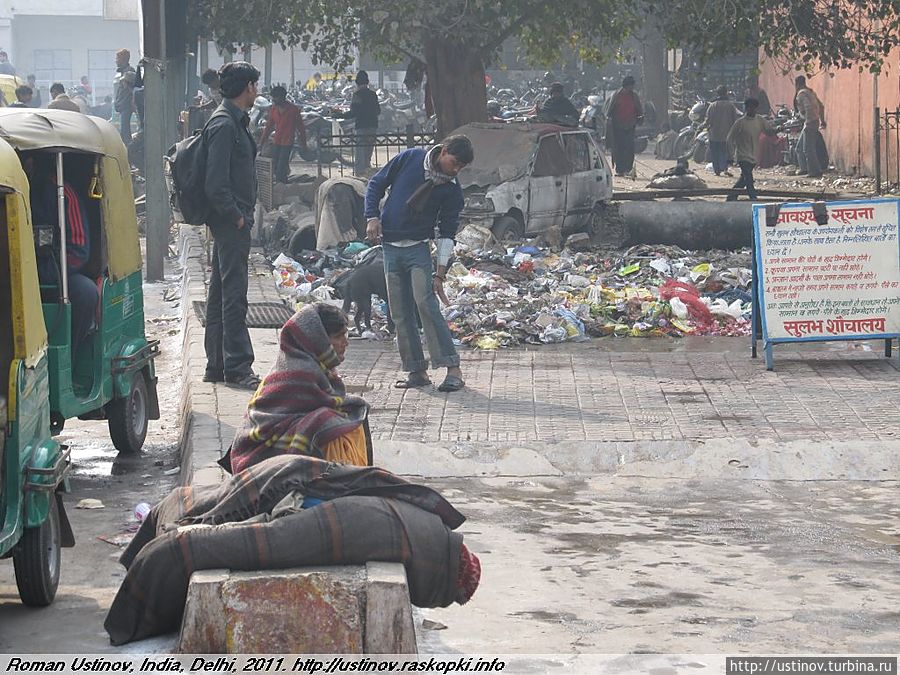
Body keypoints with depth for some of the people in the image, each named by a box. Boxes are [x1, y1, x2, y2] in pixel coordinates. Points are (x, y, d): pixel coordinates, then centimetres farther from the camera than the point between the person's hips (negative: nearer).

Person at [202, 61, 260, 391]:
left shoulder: (233, 121, 16)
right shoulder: (224, 125, -16)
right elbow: (216, 183, -22)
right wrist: (236, 216, -16)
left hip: (231, 221, 11)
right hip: (232, 221, -11)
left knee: (221, 294, 13)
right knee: (234, 295, -8)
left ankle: (217, 366, 19)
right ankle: (237, 369, -7)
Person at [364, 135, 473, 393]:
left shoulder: (451, 190, -3)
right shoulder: (409, 159, -2)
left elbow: (447, 233, -1)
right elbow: (376, 184, 7)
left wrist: (441, 273, -7)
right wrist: (373, 218, -7)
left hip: (418, 249, -2)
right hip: (390, 248, 2)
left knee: (426, 304, -18)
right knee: (400, 314, 2)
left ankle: (453, 369, -19)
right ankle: (417, 371, 9)